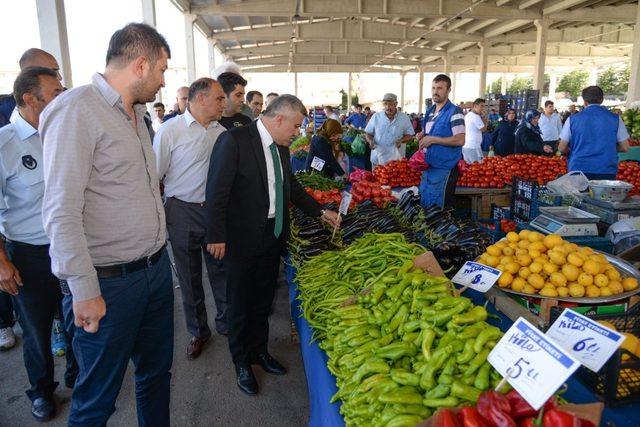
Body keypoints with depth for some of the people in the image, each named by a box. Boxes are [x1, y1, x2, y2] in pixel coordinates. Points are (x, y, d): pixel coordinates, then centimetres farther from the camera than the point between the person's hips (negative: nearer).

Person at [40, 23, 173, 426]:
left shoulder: (136, 113, 12)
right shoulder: (77, 110, -16)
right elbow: (62, 212, -21)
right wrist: (84, 291, -19)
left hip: (156, 268, 8)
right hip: (109, 284, -8)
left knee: (157, 372, 22)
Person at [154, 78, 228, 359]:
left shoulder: (221, 132, 4)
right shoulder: (170, 131, -9)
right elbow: (154, 175, -6)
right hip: (183, 211, -3)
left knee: (221, 269, 12)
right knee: (189, 276, 10)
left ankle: (226, 322, 32)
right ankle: (198, 331, 28)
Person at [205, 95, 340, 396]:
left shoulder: (281, 147, 6)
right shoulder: (234, 141, -18)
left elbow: (291, 186, 18)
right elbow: (216, 191, -18)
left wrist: (320, 212, 16)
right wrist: (217, 236, -17)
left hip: (273, 235, 7)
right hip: (242, 238, -7)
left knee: (263, 300, 20)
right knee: (240, 302, 11)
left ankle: (259, 351, 41)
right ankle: (241, 362, 31)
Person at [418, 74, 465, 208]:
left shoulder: (454, 112, -12)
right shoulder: (430, 111, 13)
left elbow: (460, 140, -21)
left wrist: (432, 139, -21)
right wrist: (422, 136, 2)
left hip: (445, 168, -8)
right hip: (428, 165, 8)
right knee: (424, 204, 16)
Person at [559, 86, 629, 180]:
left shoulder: (573, 119, 0)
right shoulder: (615, 119, 2)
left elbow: (562, 148, 1)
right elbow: (625, 147, 4)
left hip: (578, 170, 0)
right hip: (607, 172, 0)